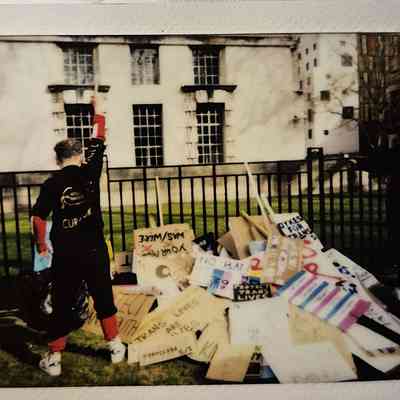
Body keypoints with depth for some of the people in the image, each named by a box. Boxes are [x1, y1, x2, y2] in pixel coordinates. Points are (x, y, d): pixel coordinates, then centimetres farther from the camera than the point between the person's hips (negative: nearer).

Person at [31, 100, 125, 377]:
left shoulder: (52, 184, -3)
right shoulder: (90, 172, -3)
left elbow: (38, 218, -6)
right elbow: (99, 141, 9)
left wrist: (41, 246, 10)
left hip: (65, 253, 0)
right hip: (94, 250, 0)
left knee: (62, 304, 10)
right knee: (104, 298, 15)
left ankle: (54, 358, 19)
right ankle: (116, 346, 25)